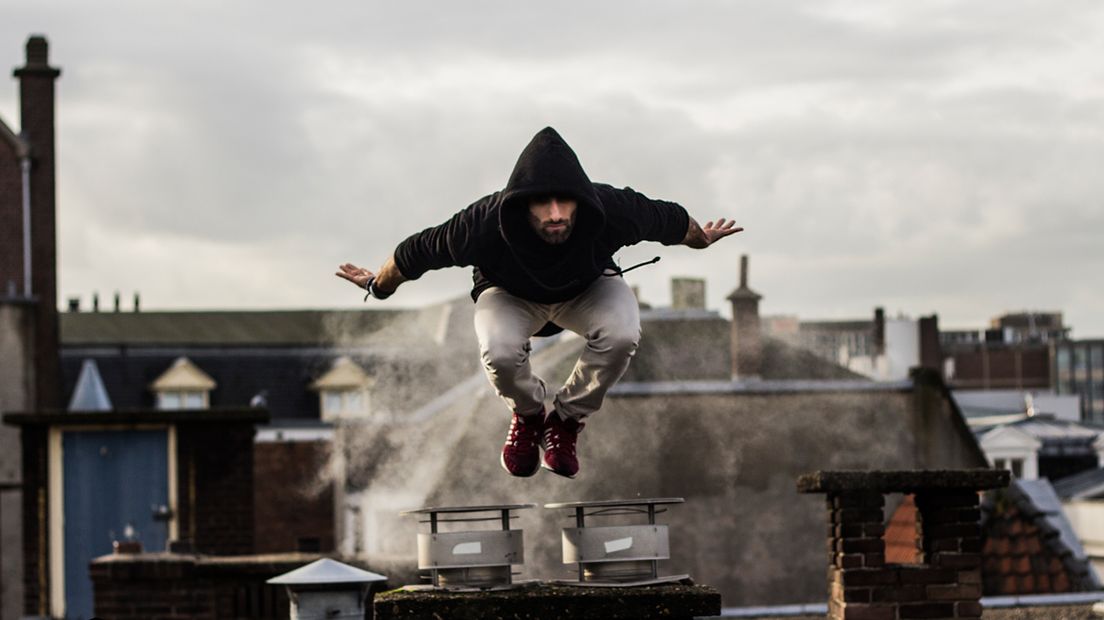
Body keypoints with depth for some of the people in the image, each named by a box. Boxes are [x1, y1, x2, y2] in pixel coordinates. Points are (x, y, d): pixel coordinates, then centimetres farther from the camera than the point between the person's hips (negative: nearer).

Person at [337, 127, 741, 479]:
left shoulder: (614, 211, -39)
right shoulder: (484, 225, -42)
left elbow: (672, 222, -15)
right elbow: (416, 252, -21)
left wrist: (702, 239, 7)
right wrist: (378, 286, -2)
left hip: (588, 287, 1)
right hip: (511, 295, -1)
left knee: (621, 335, -31)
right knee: (499, 352, -33)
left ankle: (567, 420, -1)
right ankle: (528, 414, 5)